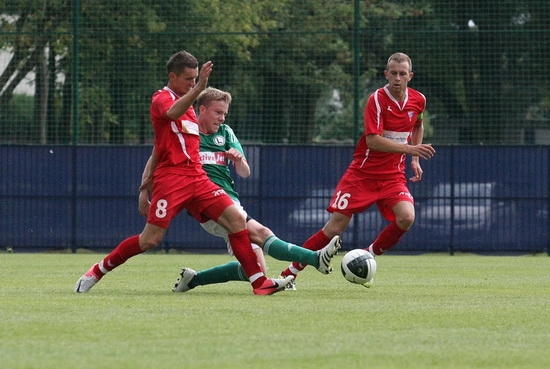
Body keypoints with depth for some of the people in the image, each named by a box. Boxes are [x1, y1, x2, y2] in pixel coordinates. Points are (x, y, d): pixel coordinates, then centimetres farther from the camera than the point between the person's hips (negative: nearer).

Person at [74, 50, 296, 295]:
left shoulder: (186, 103, 23)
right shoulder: (161, 99, -3)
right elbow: (172, 113, -31)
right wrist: (200, 87, -44)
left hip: (196, 178, 8)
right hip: (171, 177, -8)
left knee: (236, 218, -9)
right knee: (150, 239, -11)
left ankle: (259, 282, -10)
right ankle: (98, 271, 8)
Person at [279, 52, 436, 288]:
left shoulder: (418, 100, 2)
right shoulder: (377, 99, -15)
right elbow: (372, 140, -24)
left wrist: (415, 160, 15)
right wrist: (409, 149, -31)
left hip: (393, 176, 4)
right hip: (363, 173, -4)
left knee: (406, 218, -24)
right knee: (335, 226, -7)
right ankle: (290, 272, 7)